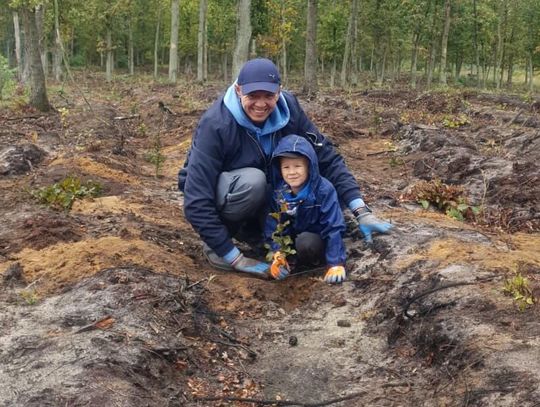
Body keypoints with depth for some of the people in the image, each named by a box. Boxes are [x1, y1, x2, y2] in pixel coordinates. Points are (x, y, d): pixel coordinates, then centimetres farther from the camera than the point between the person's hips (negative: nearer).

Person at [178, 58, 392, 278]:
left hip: (263, 195, 5)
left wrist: (360, 210, -26)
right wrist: (235, 258, -32)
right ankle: (213, 240, -11)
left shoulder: (288, 108, -18)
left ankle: (249, 230, 2)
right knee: (252, 182, -37)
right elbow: (196, 200, -32)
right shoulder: (215, 124, -31)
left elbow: (326, 157, -15)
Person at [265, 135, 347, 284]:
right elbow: (273, 226, -8)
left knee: (305, 243, -34)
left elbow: (333, 227, -23)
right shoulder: (277, 192, -12)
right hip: (292, 236, 5)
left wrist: (336, 263, -28)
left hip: (317, 238, -5)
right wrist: (278, 255, -21)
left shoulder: (324, 190, -24)